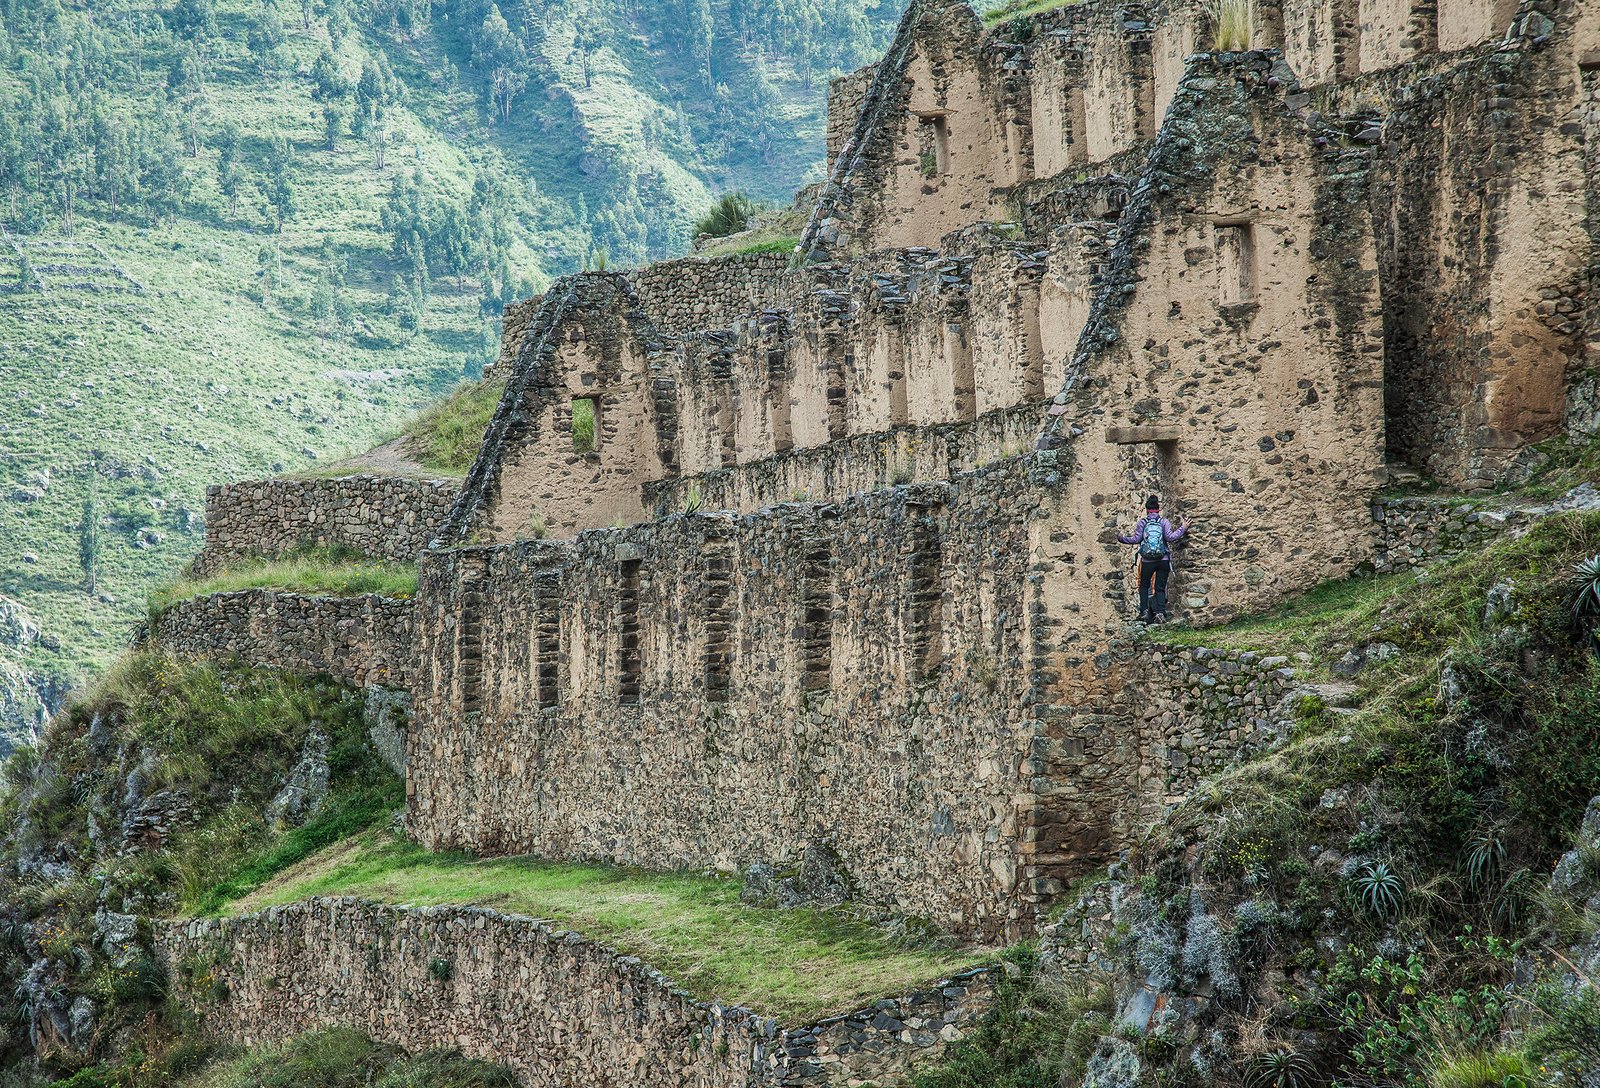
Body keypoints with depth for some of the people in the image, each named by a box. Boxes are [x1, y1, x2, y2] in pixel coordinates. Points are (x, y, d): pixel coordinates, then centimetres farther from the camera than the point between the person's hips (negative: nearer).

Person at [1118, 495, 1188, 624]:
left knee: (1144, 586, 17)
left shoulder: (1142, 522, 1)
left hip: (1147, 561, 0)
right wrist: (1182, 528, 1)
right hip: (1163, 560, 0)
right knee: (1160, 588, 6)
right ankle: (1160, 613, -10)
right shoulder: (1164, 522, 0)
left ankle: (1144, 611, 5)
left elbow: (1136, 539, -4)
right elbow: (1170, 537, -10)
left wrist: (1121, 538, 11)